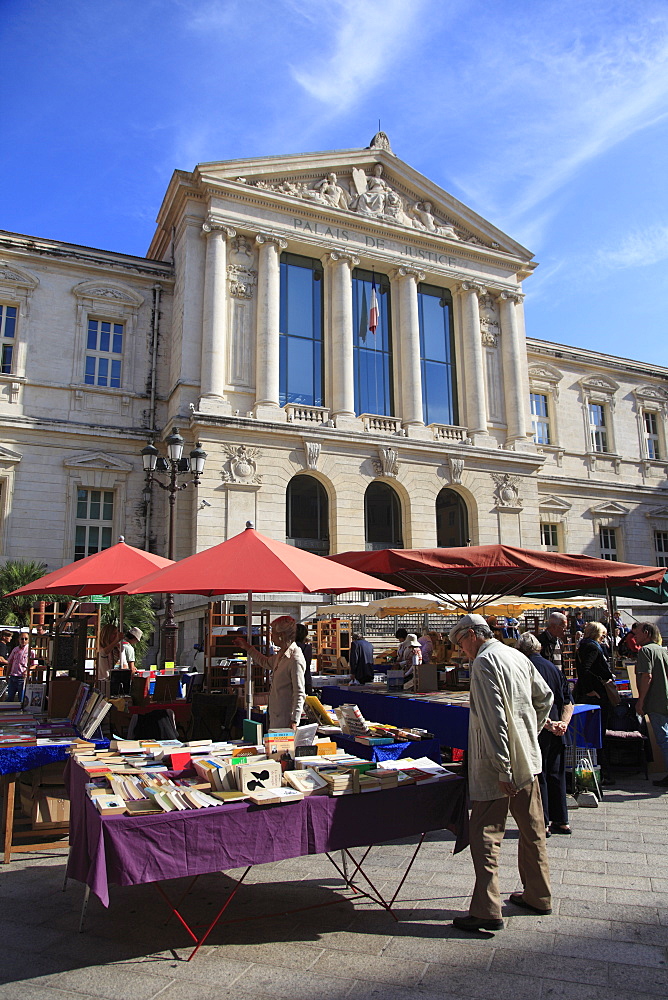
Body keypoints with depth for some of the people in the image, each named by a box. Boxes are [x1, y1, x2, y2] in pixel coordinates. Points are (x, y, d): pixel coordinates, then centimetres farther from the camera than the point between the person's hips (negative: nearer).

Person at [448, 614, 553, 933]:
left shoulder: (484, 662, -16)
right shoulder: (518, 657, 8)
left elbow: (494, 719, -22)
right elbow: (545, 697, 19)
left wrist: (502, 769, -21)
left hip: (495, 766, -9)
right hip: (527, 759, 9)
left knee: (486, 835, -2)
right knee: (532, 829, 19)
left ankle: (487, 911, 0)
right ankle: (538, 896, 32)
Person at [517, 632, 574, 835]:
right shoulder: (553, 667, 9)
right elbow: (568, 701, 6)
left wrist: (548, 724, -18)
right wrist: (563, 723, -5)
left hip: (537, 732, -6)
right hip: (557, 734, 6)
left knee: (537, 776, 4)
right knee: (556, 775, 15)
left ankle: (542, 823, 9)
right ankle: (561, 821, 23)